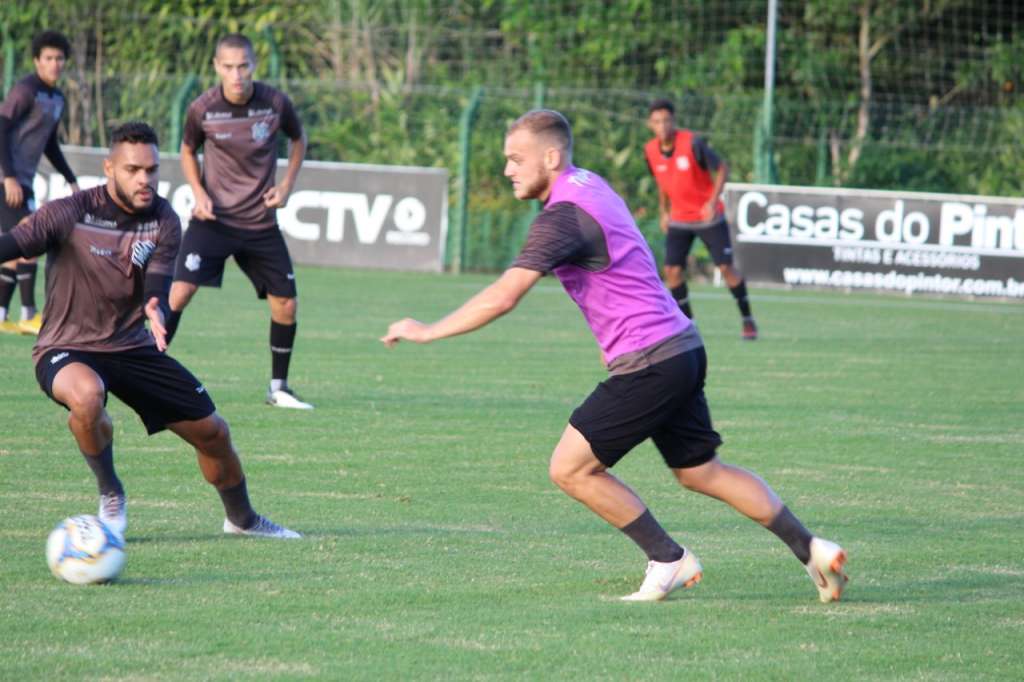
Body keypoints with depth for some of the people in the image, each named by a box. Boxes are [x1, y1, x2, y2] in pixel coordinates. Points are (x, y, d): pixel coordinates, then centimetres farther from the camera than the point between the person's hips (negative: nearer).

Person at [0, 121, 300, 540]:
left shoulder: (163, 222, -4)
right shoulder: (71, 213, -18)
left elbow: (157, 289, -14)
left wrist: (156, 311, -38)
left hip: (132, 346, 5)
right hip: (66, 350, -5)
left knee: (212, 431, 6)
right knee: (87, 396, -40)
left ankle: (242, 519, 35)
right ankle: (110, 495, -13)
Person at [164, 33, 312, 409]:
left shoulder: (276, 104, -10)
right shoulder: (202, 109, -11)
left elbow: (298, 139, 12)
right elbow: (188, 151, 9)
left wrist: (287, 185, -1)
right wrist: (199, 193, -6)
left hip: (261, 223, 2)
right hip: (212, 219, -2)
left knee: (285, 304, 1)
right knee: (180, 290, -17)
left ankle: (279, 388, 19)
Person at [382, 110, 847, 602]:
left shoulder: (562, 217, -18)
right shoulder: (589, 184, 12)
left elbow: (502, 298, -25)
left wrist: (428, 332, -18)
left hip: (648, 363, -10)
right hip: (681, 348, 10)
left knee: (570, 468, -4)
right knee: (702, 472, 17)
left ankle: (668, 561, 4)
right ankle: (811, 549, 17)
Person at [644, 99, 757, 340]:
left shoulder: (693, 144, -20)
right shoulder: (650, 151, -5)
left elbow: (722, 168, -12)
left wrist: (713, 201, -21)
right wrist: (663, 211, 12)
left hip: (709, 217, -4)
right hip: (679, 219, 4)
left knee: (726, 268, -6)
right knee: (673, 270, -9)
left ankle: (747, 318, 13)